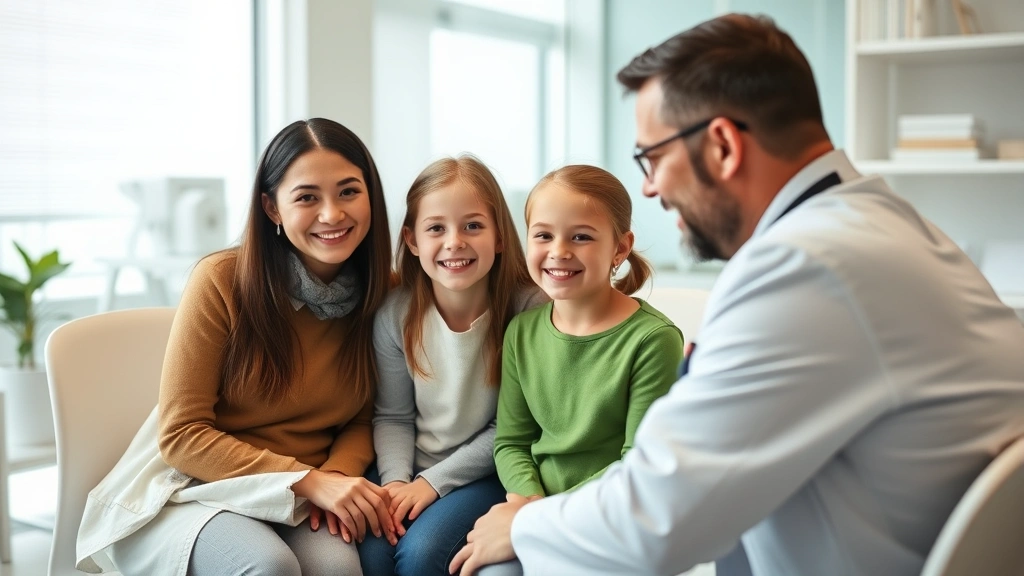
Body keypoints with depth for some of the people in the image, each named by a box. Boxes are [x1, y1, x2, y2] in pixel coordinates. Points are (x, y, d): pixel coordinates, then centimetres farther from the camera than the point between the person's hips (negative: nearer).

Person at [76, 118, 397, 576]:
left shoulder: (382, 291, -3)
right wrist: (308, 480, -20)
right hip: (192, 490, -2)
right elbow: (180, 435, -12)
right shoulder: (221, 281, -14)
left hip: (301, 501, 2)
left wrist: (338, 473, -15)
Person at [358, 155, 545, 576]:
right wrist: (396, 479, -16)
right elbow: (393, 416, 1)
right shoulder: (395, 314, -7)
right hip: (413, 468, 3)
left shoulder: (528, 311, -17)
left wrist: (434, 480, -14)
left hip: (484, 474, -2)